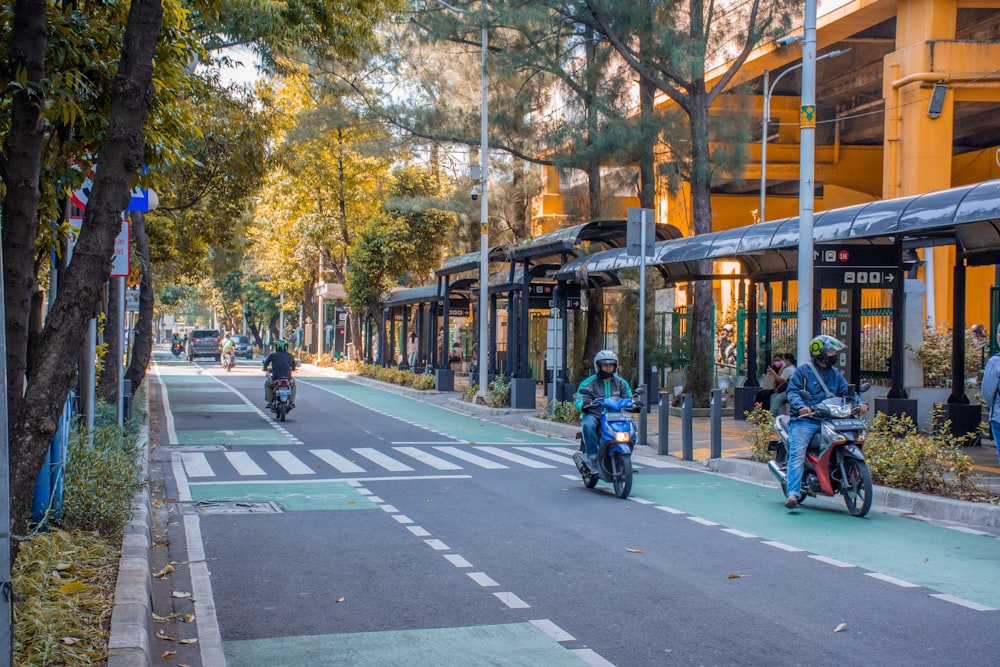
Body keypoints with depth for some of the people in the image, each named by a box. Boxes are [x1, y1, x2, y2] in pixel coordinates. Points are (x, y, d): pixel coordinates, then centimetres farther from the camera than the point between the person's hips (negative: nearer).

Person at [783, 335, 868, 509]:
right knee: (797, 454, -20)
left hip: (829, 420, 5)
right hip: (804, 420, -5)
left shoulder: (836, 374, 22)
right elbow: (793, 392, -4)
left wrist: (859, 403, -7)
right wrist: (800, 406, -25)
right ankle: (792, 493, -27)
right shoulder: (803, 371, 5)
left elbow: (846, 391, 14)